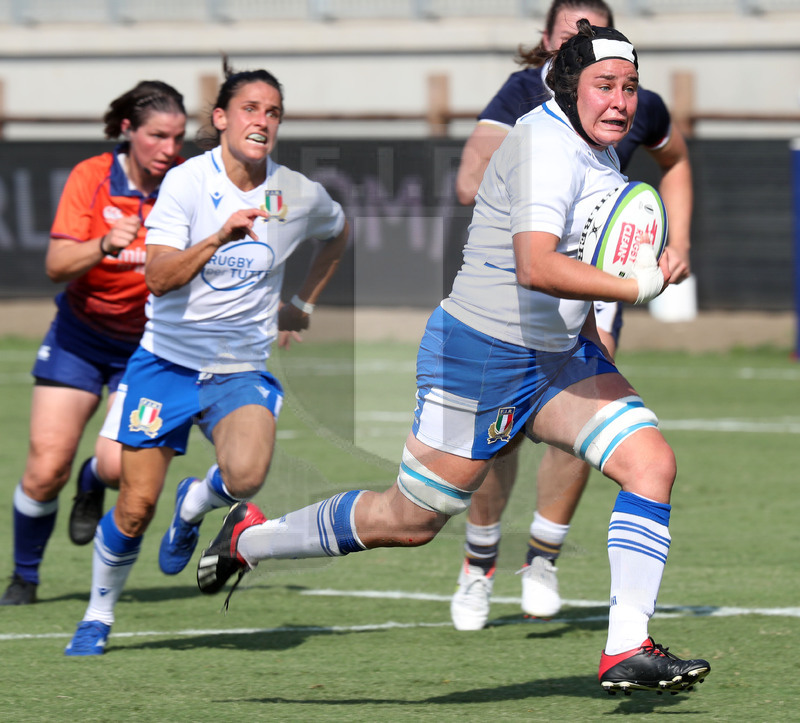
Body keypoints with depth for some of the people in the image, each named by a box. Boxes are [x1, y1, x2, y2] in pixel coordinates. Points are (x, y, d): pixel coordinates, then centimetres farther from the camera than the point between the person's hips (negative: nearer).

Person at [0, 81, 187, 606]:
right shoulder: (91, 177, -15)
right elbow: (57, 265, -23)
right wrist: (103, 245, -40)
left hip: (148, 344, 0)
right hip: (81, 336, 0)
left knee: (121, 463, -21)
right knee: (47, 469, -8)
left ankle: (94, 483, 18)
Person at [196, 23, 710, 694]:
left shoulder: (598, 149, 10)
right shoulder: (546, 143, -22)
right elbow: (535, 267, -36)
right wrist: (638, 287, -38)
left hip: (560, 358, 9)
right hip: (479, 355, -9)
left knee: (652, 461, -11)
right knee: (409, 520, 4)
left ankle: (628, 650, -12)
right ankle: (250, 538, 26)